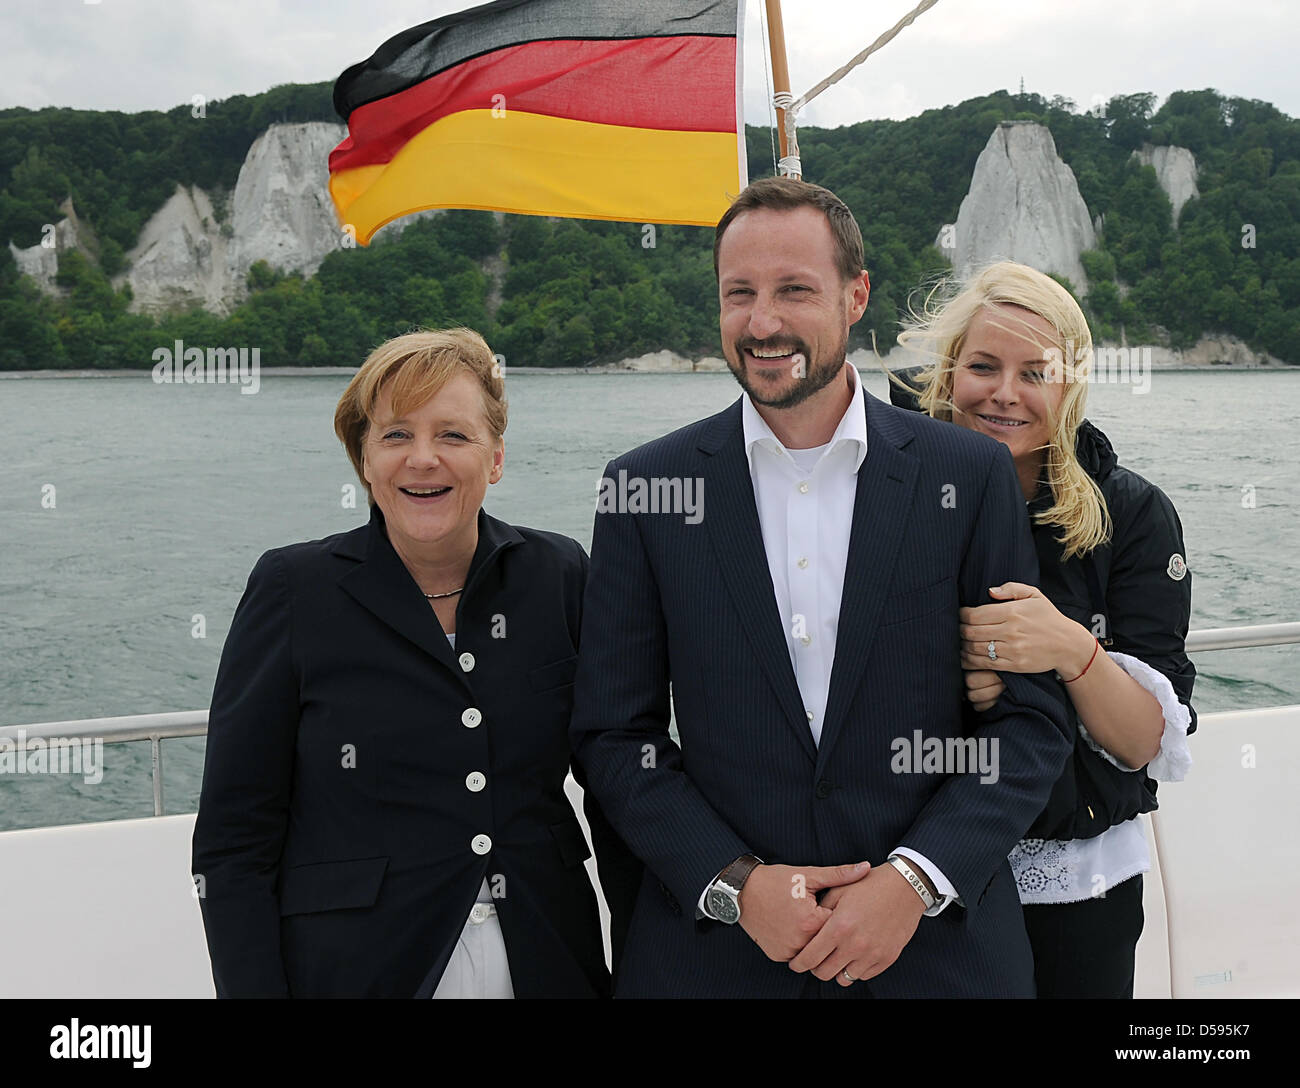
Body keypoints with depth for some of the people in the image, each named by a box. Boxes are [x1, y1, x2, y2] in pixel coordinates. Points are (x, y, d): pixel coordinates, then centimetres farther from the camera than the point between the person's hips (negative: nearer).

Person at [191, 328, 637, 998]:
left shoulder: (560, 574, -1)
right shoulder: (292, 590, -7)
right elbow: (234, 842, -6)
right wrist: (254, 990, -14)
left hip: (549, 967, 3)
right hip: (350, 971, -2)